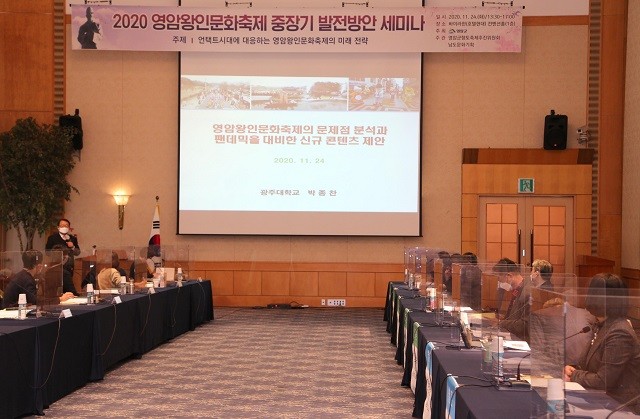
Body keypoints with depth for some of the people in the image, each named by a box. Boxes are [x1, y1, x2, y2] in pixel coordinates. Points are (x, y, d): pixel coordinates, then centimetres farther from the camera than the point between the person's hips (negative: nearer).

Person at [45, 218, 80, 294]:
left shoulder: (73, 239, 11)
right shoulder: (52, 238, -2)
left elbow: (77, 253, 12)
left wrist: (73, 247, -6)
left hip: (69, 268, 5)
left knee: (65, 290, 8)